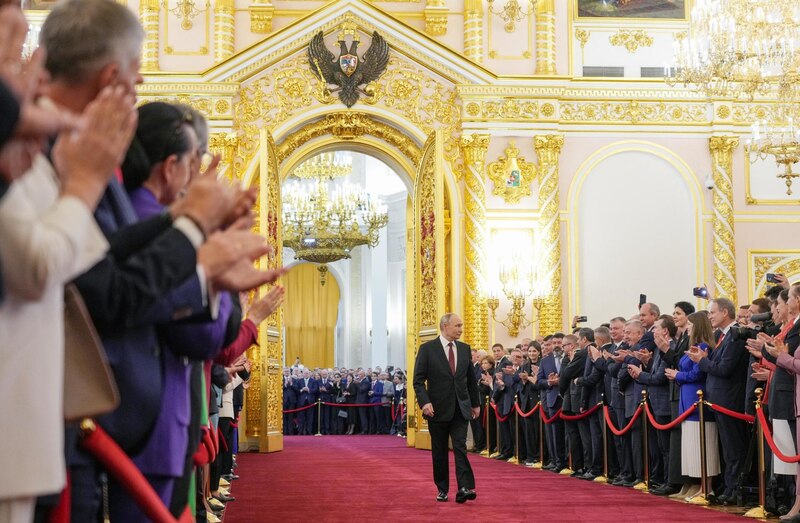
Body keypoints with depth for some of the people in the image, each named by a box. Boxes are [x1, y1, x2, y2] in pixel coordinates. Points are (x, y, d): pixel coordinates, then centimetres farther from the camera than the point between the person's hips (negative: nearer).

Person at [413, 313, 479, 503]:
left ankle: (465, 488, -17)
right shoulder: (427, 349, -4)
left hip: (460, 408, 2)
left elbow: (471, 379, 16)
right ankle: (442, 489, 16)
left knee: (460, 447, -9)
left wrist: (475, 403, 16)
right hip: (438, 409, -2)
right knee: (439, 451, 7)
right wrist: (424, 402, -19)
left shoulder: (464, 348, 9)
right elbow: (418, 380, -7)